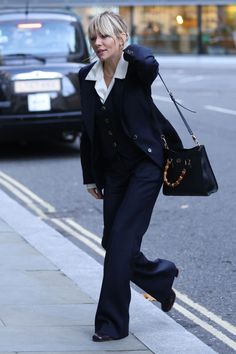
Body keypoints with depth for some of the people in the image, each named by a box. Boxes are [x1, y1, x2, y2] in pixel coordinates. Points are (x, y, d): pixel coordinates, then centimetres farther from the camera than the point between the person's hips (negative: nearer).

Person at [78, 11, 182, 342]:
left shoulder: (136, 69, -12)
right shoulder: (87, 76, 3)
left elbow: (150, 64, -40)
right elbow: (88, 129, 11)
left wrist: (129, 49, -19)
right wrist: (91, 176, 12)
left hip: (145, 166, -6)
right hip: (113, 171, 6)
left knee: (121, 237, -11)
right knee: (113, 242, 7)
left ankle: (112, 322, -2)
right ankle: (162, 277, 35)